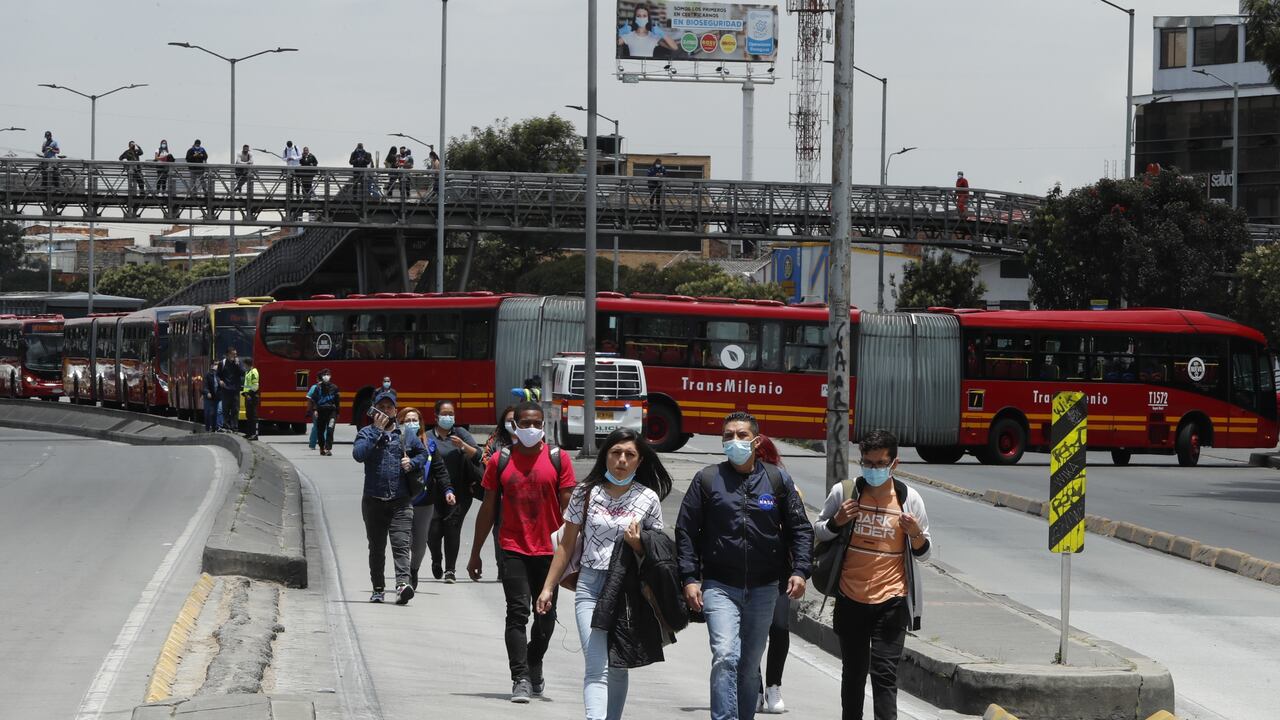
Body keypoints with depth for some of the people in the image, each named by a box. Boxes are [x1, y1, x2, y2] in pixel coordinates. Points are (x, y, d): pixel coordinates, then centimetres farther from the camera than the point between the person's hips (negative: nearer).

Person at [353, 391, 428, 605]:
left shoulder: (407, 436, 12)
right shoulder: (367, 433, 5)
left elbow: (423, 454, 26)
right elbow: (358, 454, -14)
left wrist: (412, 463, 4)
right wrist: (377, 431, -14)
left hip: (400, 501, 0)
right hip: (374, 500, 0)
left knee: (401, 544, -14)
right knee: (376, 547, 9)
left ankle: (403, 583, -27)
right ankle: (378, 589, 19)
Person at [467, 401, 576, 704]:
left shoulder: (557, 458, 1)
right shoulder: (500, 461, 3)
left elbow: (568, 506, 2)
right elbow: (488, 508, 8)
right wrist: (475, 554, 9)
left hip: (548, 550, 1)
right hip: (514, 550, -1)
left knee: (546, 615, 11)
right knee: (517, 613, -10)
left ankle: (534, 668, 32)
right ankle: (521, 679, -12)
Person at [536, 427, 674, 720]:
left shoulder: (648, 498, 4)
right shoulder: (586, 493, 4)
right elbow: (567, 544, 11)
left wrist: (637, 545, -12)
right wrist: (548, 587, 9)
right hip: (591, 587, -1)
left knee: (617, 669, 8)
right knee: (597, 668, -14)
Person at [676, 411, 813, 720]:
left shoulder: (778, 480, 6)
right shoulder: (707, 480, 2)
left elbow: (801, 529, 8)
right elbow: (686, 532, 3)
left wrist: (799, 571, -5)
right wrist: (689, 578, -5)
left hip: (764, 590, 2)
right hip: (720, 587, -2)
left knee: (750, 666, 11)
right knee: (725, 657, -20)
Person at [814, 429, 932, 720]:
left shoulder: (908, 498, -2)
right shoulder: (844, 492, -2)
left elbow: (924, 552, 6)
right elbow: (818, 533, 10)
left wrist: (916, 534, -16)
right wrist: (837, 522, -11)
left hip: (891, 601, -2)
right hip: (851, 598, 2)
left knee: (884, 673, -9)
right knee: (853, 672, 15)